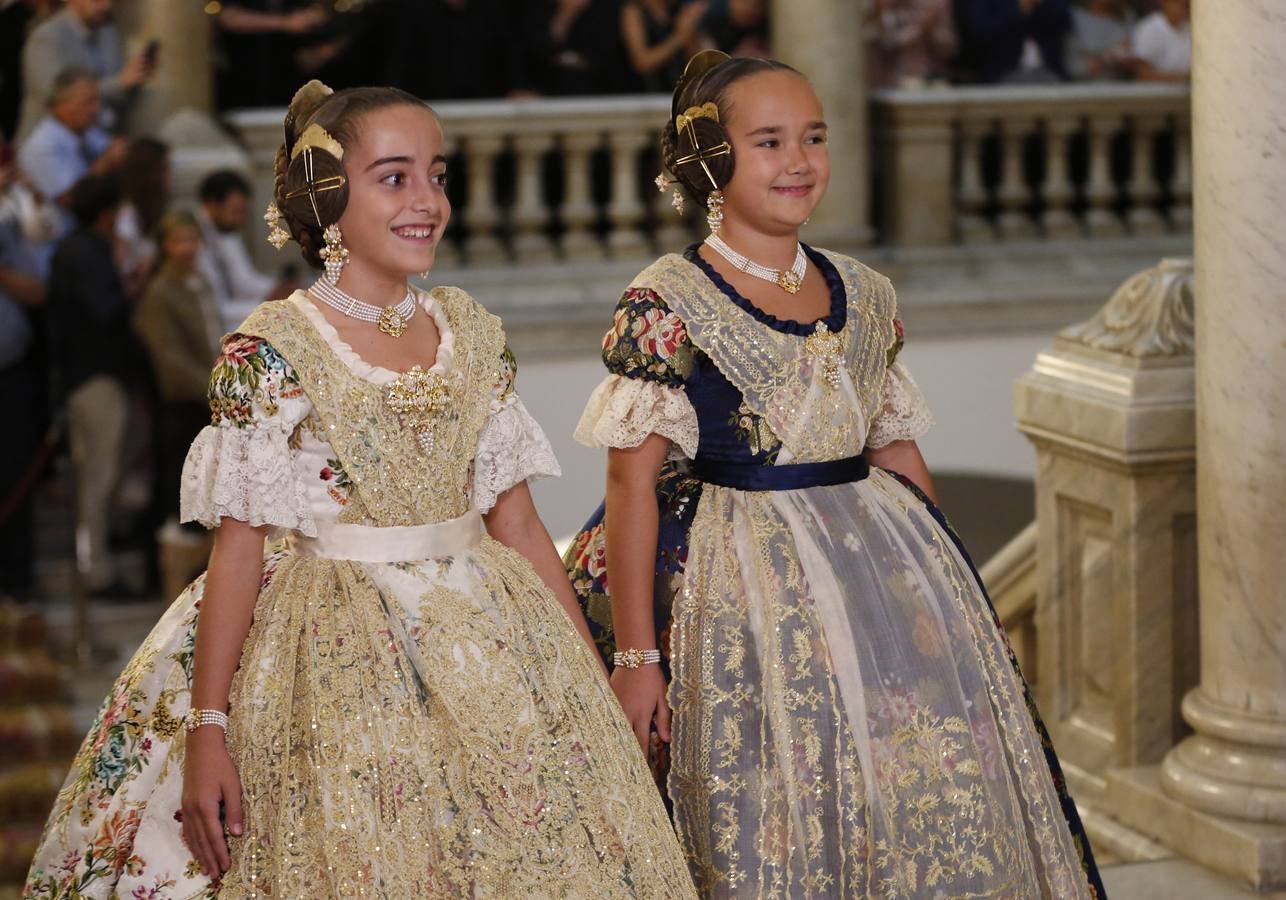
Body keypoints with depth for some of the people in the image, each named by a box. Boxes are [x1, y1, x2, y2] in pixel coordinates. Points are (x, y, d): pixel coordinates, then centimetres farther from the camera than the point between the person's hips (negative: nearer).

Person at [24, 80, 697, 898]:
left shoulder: (471, 333, 5)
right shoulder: (274, 349, -9)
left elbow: (516, 520, 9)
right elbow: (239, 547, -10)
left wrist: (589, 671, 9)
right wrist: (207, 728, -12)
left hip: (484, 636, 5)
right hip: (341, 661, -5)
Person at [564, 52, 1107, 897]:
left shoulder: (866, 297, 8)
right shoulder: (664, 306, -8)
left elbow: (896, 450, 15)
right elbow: (634, 485, -10)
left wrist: (947, 586, 15)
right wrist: (634, 652, -12)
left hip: (884, 569, 5)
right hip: (745, 595, -5)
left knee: (945, 788, 4)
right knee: (779, 828, -2)